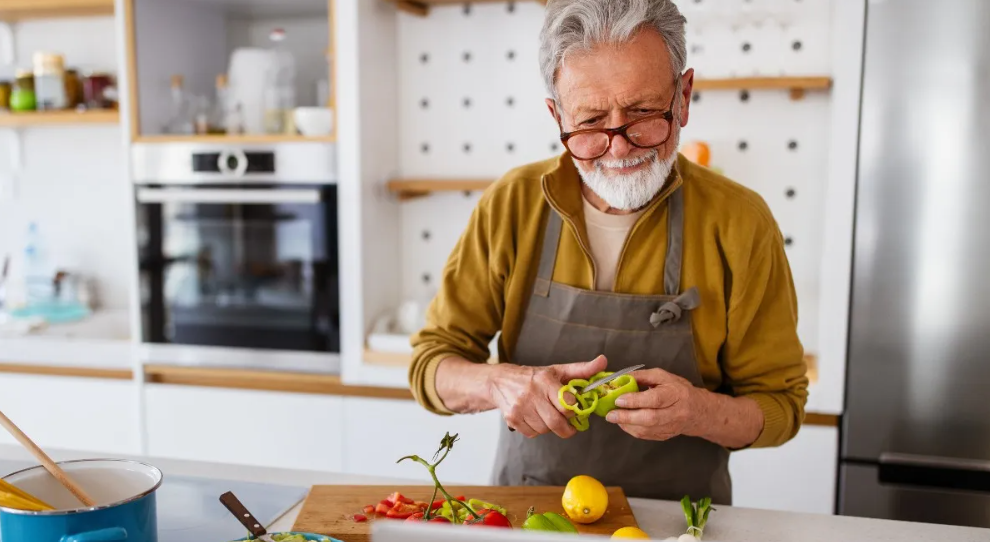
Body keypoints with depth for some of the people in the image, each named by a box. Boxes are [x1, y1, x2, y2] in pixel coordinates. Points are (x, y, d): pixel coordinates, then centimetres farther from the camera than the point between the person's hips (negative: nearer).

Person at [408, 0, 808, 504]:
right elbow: (430, 365, -3)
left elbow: (780, 405, -4)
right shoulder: (511, 204, -7)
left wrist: (697, 412, -24)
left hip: (676, 517, 0)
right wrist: (498, 383, -24)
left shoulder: (741, 223, -11)